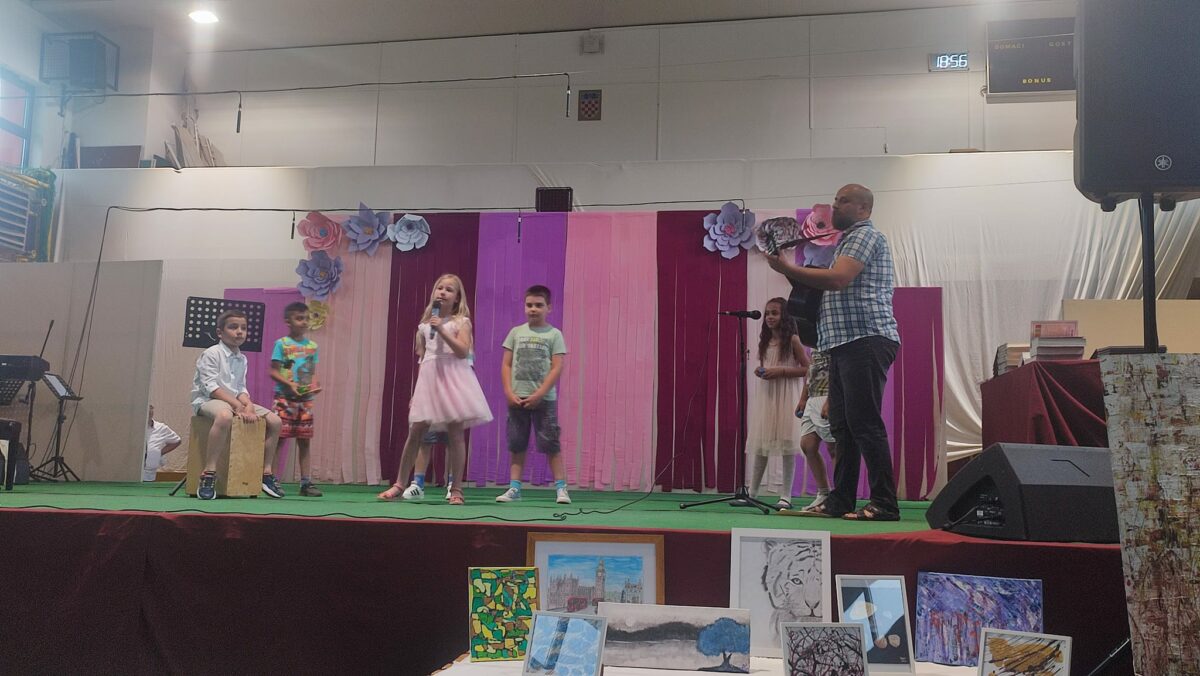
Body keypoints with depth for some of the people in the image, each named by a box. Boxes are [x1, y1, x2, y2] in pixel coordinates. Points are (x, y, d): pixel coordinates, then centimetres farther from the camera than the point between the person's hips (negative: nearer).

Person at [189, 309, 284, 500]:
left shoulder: (242, 359, 13)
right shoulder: (211, 354, -9)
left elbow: (241, 389, 10)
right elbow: (211, 387, -17)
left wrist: (249, 405, -12)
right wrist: (237, 405, -24)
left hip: (236, 402, 8)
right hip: (208, 400, -8)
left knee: (275, 421, -2)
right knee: (225, 416, -43)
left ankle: (266, 472, 6)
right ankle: (209, 473, -38)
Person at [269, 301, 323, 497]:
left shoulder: (312, 345, 11)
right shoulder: (282, 344, -2)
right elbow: (274, 371, -5)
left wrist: (315, 384, -4)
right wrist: (290, 384, -18)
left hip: (305, 399, 5)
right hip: (284, 397, -5)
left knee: (304, 441, 6)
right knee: (278, 438, -5)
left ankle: (306, 483, 10)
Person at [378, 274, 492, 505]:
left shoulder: (461, 321, 2)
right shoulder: (424, 324, 15)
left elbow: (463, 351, -13)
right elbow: (421, 359, 18)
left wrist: (442, 330, -16)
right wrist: (415, 392, 16)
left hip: (452, 377, -4)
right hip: (429, 378, 4)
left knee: (455, 433, -3)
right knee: (415, 431, 1)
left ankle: (456, 488, 4)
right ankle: (399, 484, 10)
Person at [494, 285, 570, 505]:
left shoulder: (554, 334, 1)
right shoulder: (516, 332, 9)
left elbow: (557, 368, -6)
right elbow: (506, 365, 7)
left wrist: (539, 394, -13)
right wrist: (509, 392, -5)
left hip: (544, 398, -3)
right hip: (517, 398, 3)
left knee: (551, 445, -3)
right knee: (516, 445, 6)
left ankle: (561, 488, 2)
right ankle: (514, 489, 12)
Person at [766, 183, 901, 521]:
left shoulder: (866, 235, -4)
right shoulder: (848, 240, 27)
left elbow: (837, 279, -18)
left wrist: (786, 268, -13)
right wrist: (794, 275, 13)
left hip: (866, 340, -10)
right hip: (845, 343, 10)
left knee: (864, 423, -12)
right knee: (842, 425, 8)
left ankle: (885, 503, -9)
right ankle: (840, 500, 12)